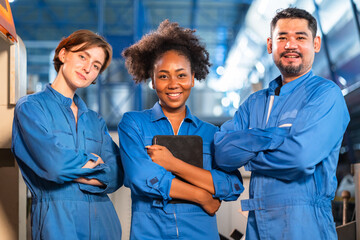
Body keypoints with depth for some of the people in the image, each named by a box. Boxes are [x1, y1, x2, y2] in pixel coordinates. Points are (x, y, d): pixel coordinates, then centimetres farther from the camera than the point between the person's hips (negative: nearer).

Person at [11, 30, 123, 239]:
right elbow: (53, 164, -16)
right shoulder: (31, 106, -1)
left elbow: (116, 175, 4)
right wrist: (93, 161, 0)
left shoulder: (95, 120, 15)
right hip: (58, 222, -5)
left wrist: (70, 170, -10)